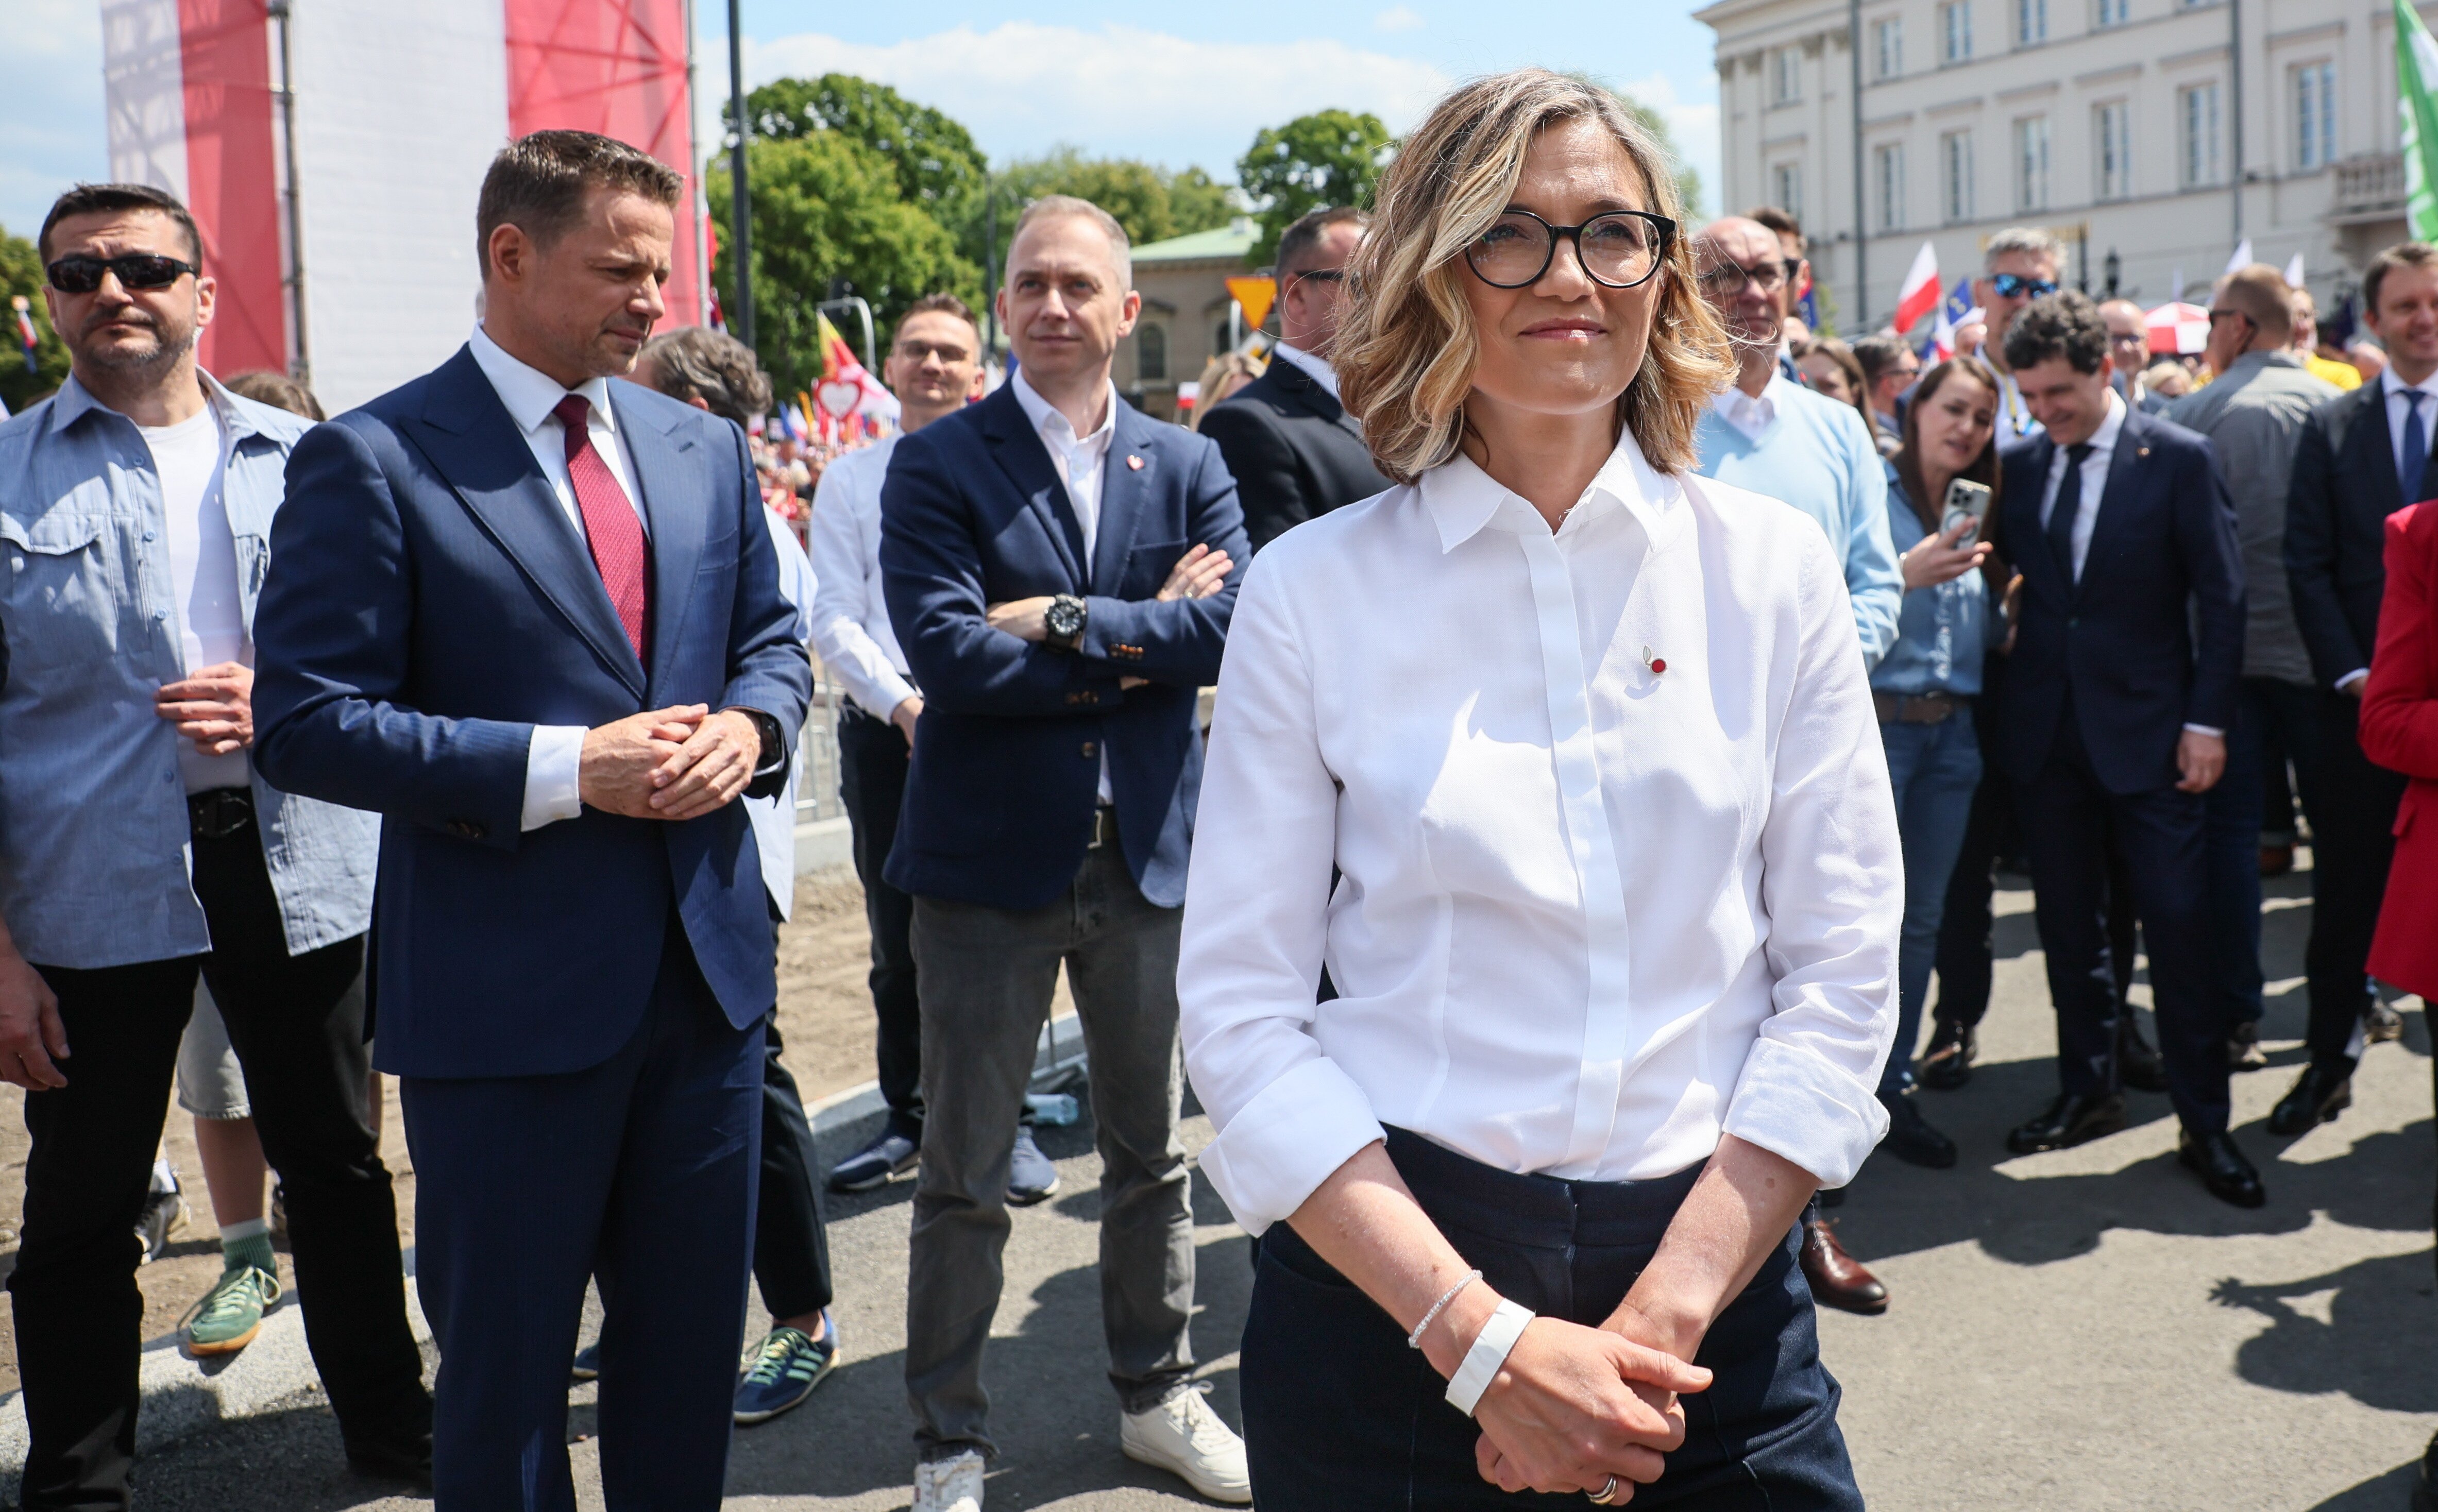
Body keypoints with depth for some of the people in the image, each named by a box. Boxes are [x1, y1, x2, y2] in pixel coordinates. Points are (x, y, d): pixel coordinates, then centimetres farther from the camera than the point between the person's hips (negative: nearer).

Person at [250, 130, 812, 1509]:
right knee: (507, 1359, 11)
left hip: (707, 964, 5)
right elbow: (309, 720, -13)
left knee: (693, 1335, 19)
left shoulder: (706, 449, 8)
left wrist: (747, 724, -7)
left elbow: (772, 639, 17)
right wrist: (561, 768, -21)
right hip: (505, 988, -5)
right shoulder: (372, 461, -9)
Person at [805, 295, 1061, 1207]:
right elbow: (835, 620, 3)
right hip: (884, 726, 2)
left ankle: (1010, 1127, 14)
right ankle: (906, 1123, 22)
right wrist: (903, 704, -11)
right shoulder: (849, 482, 9)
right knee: (897, 941, 10)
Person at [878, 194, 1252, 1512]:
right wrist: (1137, 645, -14)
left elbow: (1231, 626, -10)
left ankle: (1157, 1398, 35)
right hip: (988, 859, -3)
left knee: (1151, 1154, 17)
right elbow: (944, 654, -18)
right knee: (962, 1179, 6)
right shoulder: (936, 465, -4)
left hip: (1148, 853, 3)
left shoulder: (1188, 465, 6)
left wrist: (1067, 623, -18)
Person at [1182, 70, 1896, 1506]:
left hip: (1716, 1274, 2)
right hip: (1388, 1272, -1)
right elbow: (1243, 1012, -7)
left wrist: (1663, 1318, -10)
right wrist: (1486, 1340, -14)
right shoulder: (1314, 590, -5)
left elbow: (1844, 971, -1)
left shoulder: (1773, 568, 0)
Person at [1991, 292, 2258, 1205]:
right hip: (2047, 734, 4)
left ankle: (2204, 1123, 10)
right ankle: (2086, 1093, 26)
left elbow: (2221, 598, -4)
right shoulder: (2021, 466, 7)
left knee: (2178, 930, -2)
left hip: (2148, 734, -4)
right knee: (2067, 928, 12)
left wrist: (2207, 721, -9)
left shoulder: (2178, 459, -4)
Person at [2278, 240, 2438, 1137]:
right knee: (2347, 885, 6)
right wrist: (2352, 673, -7)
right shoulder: (2332, 429, 7)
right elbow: (2308, 565, 3)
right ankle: (2331, 1058, 15)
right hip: (2362, 697, 1)